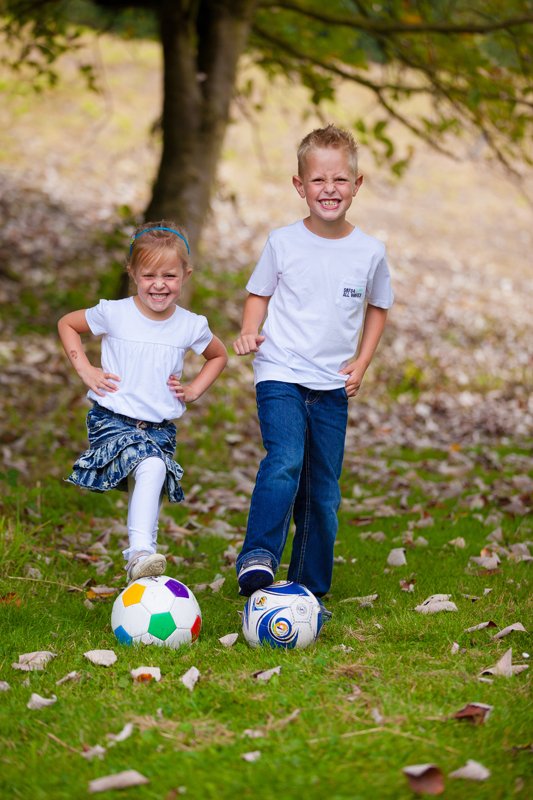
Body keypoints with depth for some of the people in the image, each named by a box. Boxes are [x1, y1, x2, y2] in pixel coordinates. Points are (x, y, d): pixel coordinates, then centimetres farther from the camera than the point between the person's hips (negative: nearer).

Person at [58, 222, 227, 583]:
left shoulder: (192, 326, 1)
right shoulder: (114, 314, -6)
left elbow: (219, 355, 23)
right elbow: (67, 324, 13)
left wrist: (193, 390, 8)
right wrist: (85, 369, 2)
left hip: (160, 428, 3)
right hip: (113, 419, -3)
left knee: (151, 478, -9)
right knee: (151, 467, -30)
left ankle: (139, 562, 3)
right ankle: (141, 551, -32)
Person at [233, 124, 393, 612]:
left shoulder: (370, 252, 0)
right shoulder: (283, 243, -3)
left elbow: (378, 308, 15)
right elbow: (259, 294, 10)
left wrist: (362, 362, 4)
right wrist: (250, 331, -10)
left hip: (333, 387, 2)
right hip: (281, 376, -2)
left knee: (323, 490, 7)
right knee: (284, 463, -27)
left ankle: (311, 587, 19)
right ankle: (258, 558, -27)